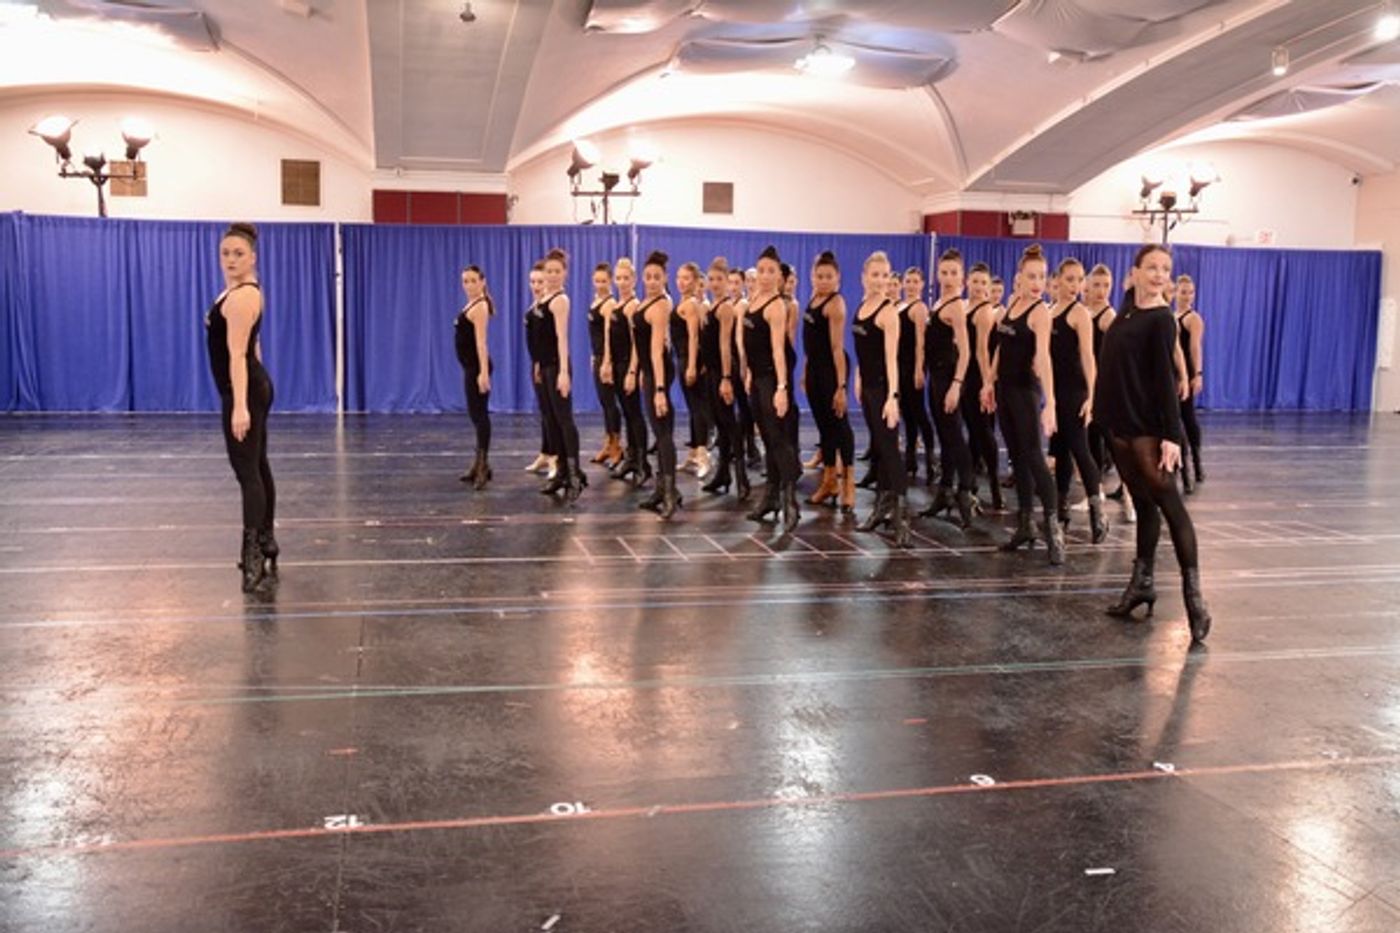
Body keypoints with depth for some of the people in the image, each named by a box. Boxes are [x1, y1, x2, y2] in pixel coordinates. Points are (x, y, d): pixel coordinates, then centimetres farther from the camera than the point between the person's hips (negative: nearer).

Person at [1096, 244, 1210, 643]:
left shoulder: (1161, 319, -11)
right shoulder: (1129, 307, 10)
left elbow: (1165, 379, -16)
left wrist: (1172, 435, -20)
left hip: (1147, 427, -8)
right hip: (1120, 422, 8)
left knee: (1169, 503, -9)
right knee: (1143, 502, 14)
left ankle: (1193, 594, -9)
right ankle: (1142, 582, 23)